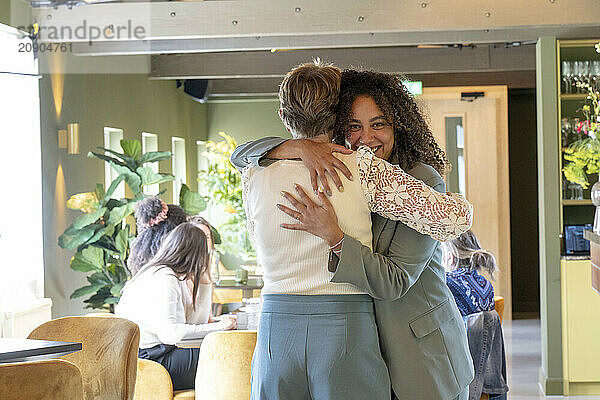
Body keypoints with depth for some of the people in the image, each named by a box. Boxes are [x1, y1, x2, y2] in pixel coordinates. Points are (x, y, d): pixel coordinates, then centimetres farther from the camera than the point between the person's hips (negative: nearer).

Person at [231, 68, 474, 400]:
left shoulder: (423, 181, -13)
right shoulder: (337, 173, 1)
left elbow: (394, 282, -20)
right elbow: (242, 157, -2)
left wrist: (333, 233, -32)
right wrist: (299, 147, -21)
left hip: (423, 352, -3)